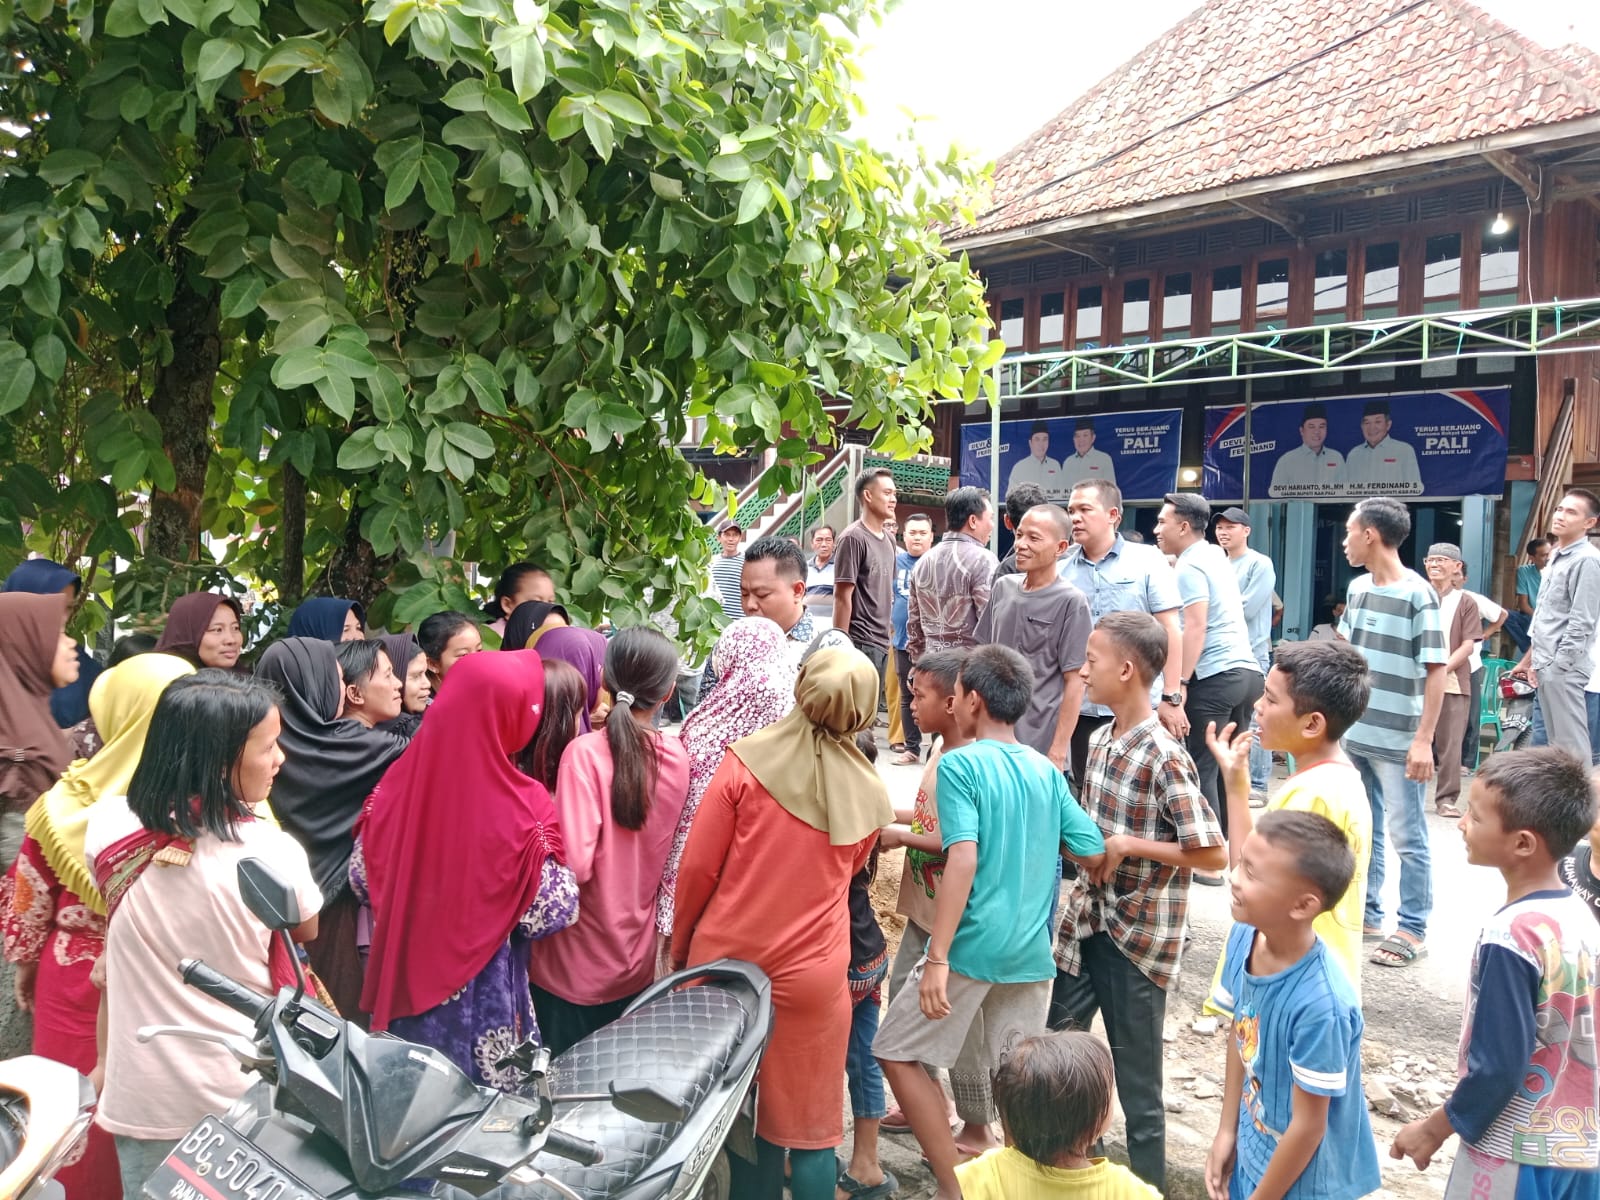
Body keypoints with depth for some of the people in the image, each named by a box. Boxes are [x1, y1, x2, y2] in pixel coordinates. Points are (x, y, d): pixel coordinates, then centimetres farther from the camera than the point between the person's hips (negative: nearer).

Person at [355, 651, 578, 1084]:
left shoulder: (399, 783, -10)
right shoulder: (520, 807, -22)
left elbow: (362, 880, 2)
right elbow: (550, 914, -15)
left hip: (404, 986, 4)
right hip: (484, 1003, -4)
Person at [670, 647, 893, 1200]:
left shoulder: (745, 760, -9)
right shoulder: (868, 793, -1)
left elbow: (697, 867, -7)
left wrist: (680, 944, 7)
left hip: (727, 958, 0)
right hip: (812, 973, 1)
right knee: (810, 1127, 12)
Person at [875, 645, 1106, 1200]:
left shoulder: (961, 764, -9)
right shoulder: (1047, 771, 8)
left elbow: (963, 861, -20)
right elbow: (1095, 856, 9)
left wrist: (937, 957, -20)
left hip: (973, 945, -6)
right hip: (1032, 952, 6)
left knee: (897, 1052, 10)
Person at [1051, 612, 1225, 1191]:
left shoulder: (1163, 757, -20)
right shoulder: (1100, 741, 4)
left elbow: (1213, 854, -23)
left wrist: (1127, 845, -22)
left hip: (1137, 939, -8)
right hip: (1086, 923, 8)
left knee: (1136, 1083, 8)